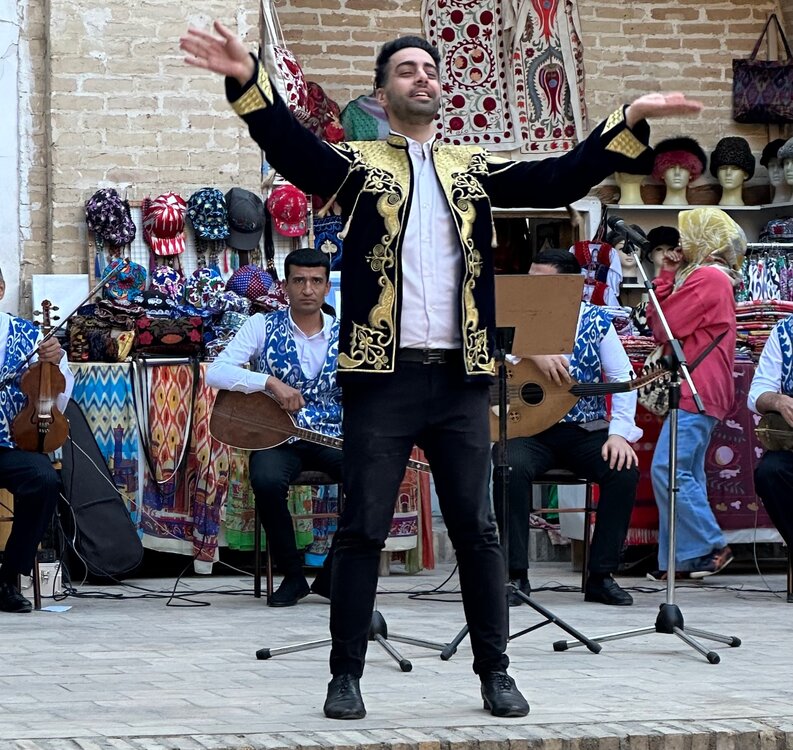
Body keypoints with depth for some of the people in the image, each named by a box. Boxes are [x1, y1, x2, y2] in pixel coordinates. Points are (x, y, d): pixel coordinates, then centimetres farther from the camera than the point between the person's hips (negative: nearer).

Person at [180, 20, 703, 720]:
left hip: (462, 379, 3)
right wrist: (249, 81, -30)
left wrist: (631, 121, -5)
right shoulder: (359, 164, 4)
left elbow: (561, 178, 7)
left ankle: (494, 670, 15)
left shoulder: (474, 169, 15)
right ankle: (347, 674, 8)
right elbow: (293, 148, -13)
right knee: (363, 529, 0)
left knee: (477, 528, 6)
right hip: (382, 376, -3)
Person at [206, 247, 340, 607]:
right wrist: (271, 382, -22)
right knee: (267, 480, -37)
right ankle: (292, 576, -12)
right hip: (277, 436, -2)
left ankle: (333, 576, -10)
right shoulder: (262, 326, 2)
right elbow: (215, 373, -10)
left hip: (331, 438, 2)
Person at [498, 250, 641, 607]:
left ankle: (601, 576, -13)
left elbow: (624, 378, -1)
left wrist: (619, 433, -15)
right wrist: (533, 352, -33)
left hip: (585, 430, 1)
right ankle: (516, 574, -22)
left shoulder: (595, 320, 4)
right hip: (527, 428, -1)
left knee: (624, 471, -26)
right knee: (512, 468, -33)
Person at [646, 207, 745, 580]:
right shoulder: (715, 278, 22)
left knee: (668, 470, -14)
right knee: (686, 475, 8)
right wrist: (668, 275, 8)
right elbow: (658, 321, 16)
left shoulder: (706, 277, -11)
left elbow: (663, 327, -12)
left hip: (696, 390, -11)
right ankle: (688, 556, 7)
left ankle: (709, 547, -12)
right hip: (703, 391, 11)